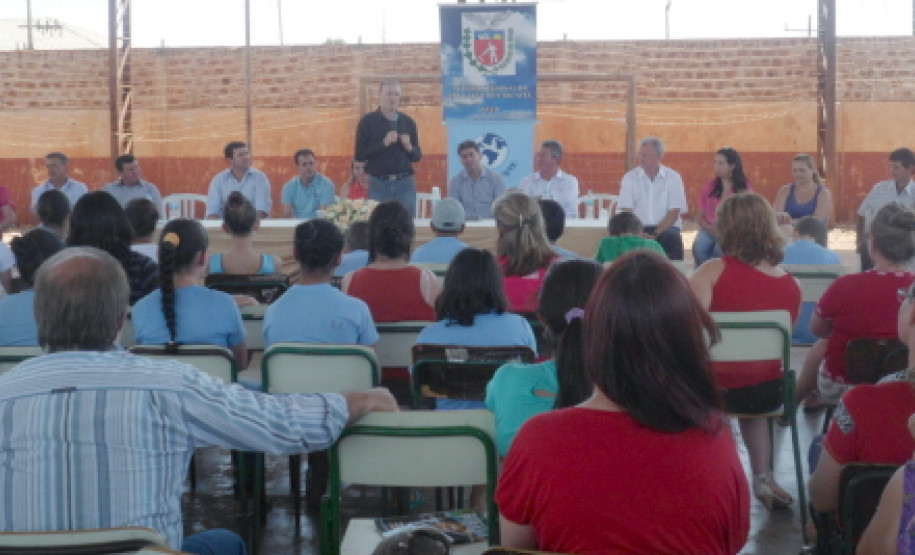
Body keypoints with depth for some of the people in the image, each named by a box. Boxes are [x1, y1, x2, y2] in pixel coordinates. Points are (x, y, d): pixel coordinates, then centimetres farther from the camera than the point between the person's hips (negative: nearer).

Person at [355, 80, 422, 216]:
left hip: (405, 183, 2)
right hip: (378, 183, -2)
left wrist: (409, 147, -7)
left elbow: (417, 156, 15)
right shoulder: (368, 121, 3)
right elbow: (360, 155, -4)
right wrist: (383, 143, -15)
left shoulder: (408, 122, 11)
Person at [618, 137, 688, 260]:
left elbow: (674, 213, -2)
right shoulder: (629, 178, 7)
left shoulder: (673, 177, 4)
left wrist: (655, 235, -15)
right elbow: (626, 211, -1)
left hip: (666, 227, 0)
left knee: (673, 238, -33)